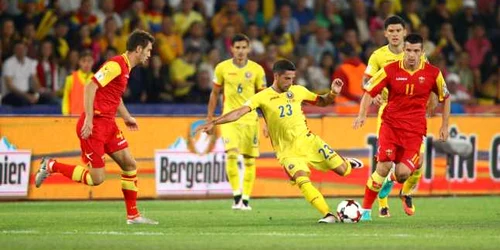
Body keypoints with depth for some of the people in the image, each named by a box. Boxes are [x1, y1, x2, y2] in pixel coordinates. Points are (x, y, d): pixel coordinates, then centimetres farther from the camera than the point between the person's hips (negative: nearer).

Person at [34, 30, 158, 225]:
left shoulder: (126, 67, 14)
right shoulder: (116, 65, -16)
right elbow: (90, 87, -22)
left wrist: (126, 117, 23)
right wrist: (88, 119, -25)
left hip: (108, 124, 9)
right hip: (94, 125, -9)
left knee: (130, 165, 3)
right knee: (96, 178, -7)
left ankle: (133, 215, 10)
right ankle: (51, 166, 9)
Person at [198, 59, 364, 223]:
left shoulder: (297, 91, 3)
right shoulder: (262, 97, -8)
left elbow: (321, 102, 16)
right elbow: (239, 112, -16)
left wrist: (333, 93, -5)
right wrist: (213, 123, -27)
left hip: (307, 140, 3)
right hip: (287, 151, -3)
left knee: (342, 170, -2)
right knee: (302, 180, -27)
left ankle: (345, 162, 35)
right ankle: (328, 215, -22)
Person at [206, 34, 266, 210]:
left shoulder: (257, 70, 0)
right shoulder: (222, 68, 0)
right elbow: (215, 93, 10)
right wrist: (209, 119, 10)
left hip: (250, 119, 1)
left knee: (249, 159, 2)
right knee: (231, 154, -18)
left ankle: (245, 199, 10)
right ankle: (236, 195, -10)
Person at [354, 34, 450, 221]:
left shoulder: (433, 73, -3)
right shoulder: (390, 70, -6)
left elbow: (445, 98, 12)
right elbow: (369, 91, 2)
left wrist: (444, 126, 12)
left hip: (414, 130, 0)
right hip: (390, 124, 0)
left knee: (403, 174, -14)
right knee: (384, 167, -18)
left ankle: (404, 192, 26)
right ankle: (366, 209, -4)